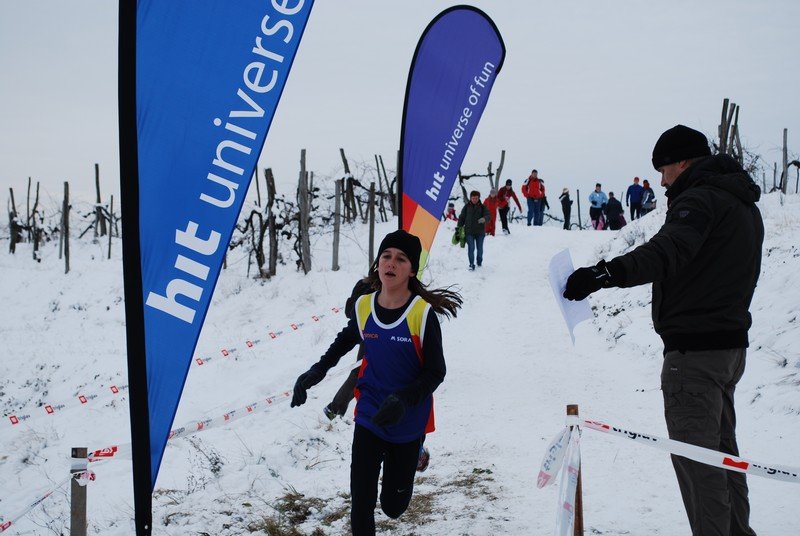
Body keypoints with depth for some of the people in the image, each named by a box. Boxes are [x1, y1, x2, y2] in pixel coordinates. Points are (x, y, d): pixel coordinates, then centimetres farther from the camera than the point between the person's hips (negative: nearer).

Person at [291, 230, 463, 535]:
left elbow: (436, 372, -12)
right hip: (369, 417, 2)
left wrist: (404, 399, -27)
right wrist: (317, 372, 7)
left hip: (407, 423, -2)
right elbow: (346, 340, 18)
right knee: (361, 501, -6)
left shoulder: (423, 312, -18)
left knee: (393, 506, 12)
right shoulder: (364, 306, -5)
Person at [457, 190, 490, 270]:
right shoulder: (467, 207, 5)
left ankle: (479, 261, 32)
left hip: (480, 231, 1)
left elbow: (487, 215, -12)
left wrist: (484, 219, -36)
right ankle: (471, 264, -5)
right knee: (471, 248, -9)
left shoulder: (482, 207, 2)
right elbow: (462, 218, 8)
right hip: (469, 231, -1)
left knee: (480, 248, 9)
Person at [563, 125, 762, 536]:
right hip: (731, 343, 10)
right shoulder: (744, 204, 17)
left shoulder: (700, 198, -15)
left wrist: (607, 273, -47)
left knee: (695, 457, -6)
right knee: (722, 450, 19)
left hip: (694, 346, -10)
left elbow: (668, 251, -34)